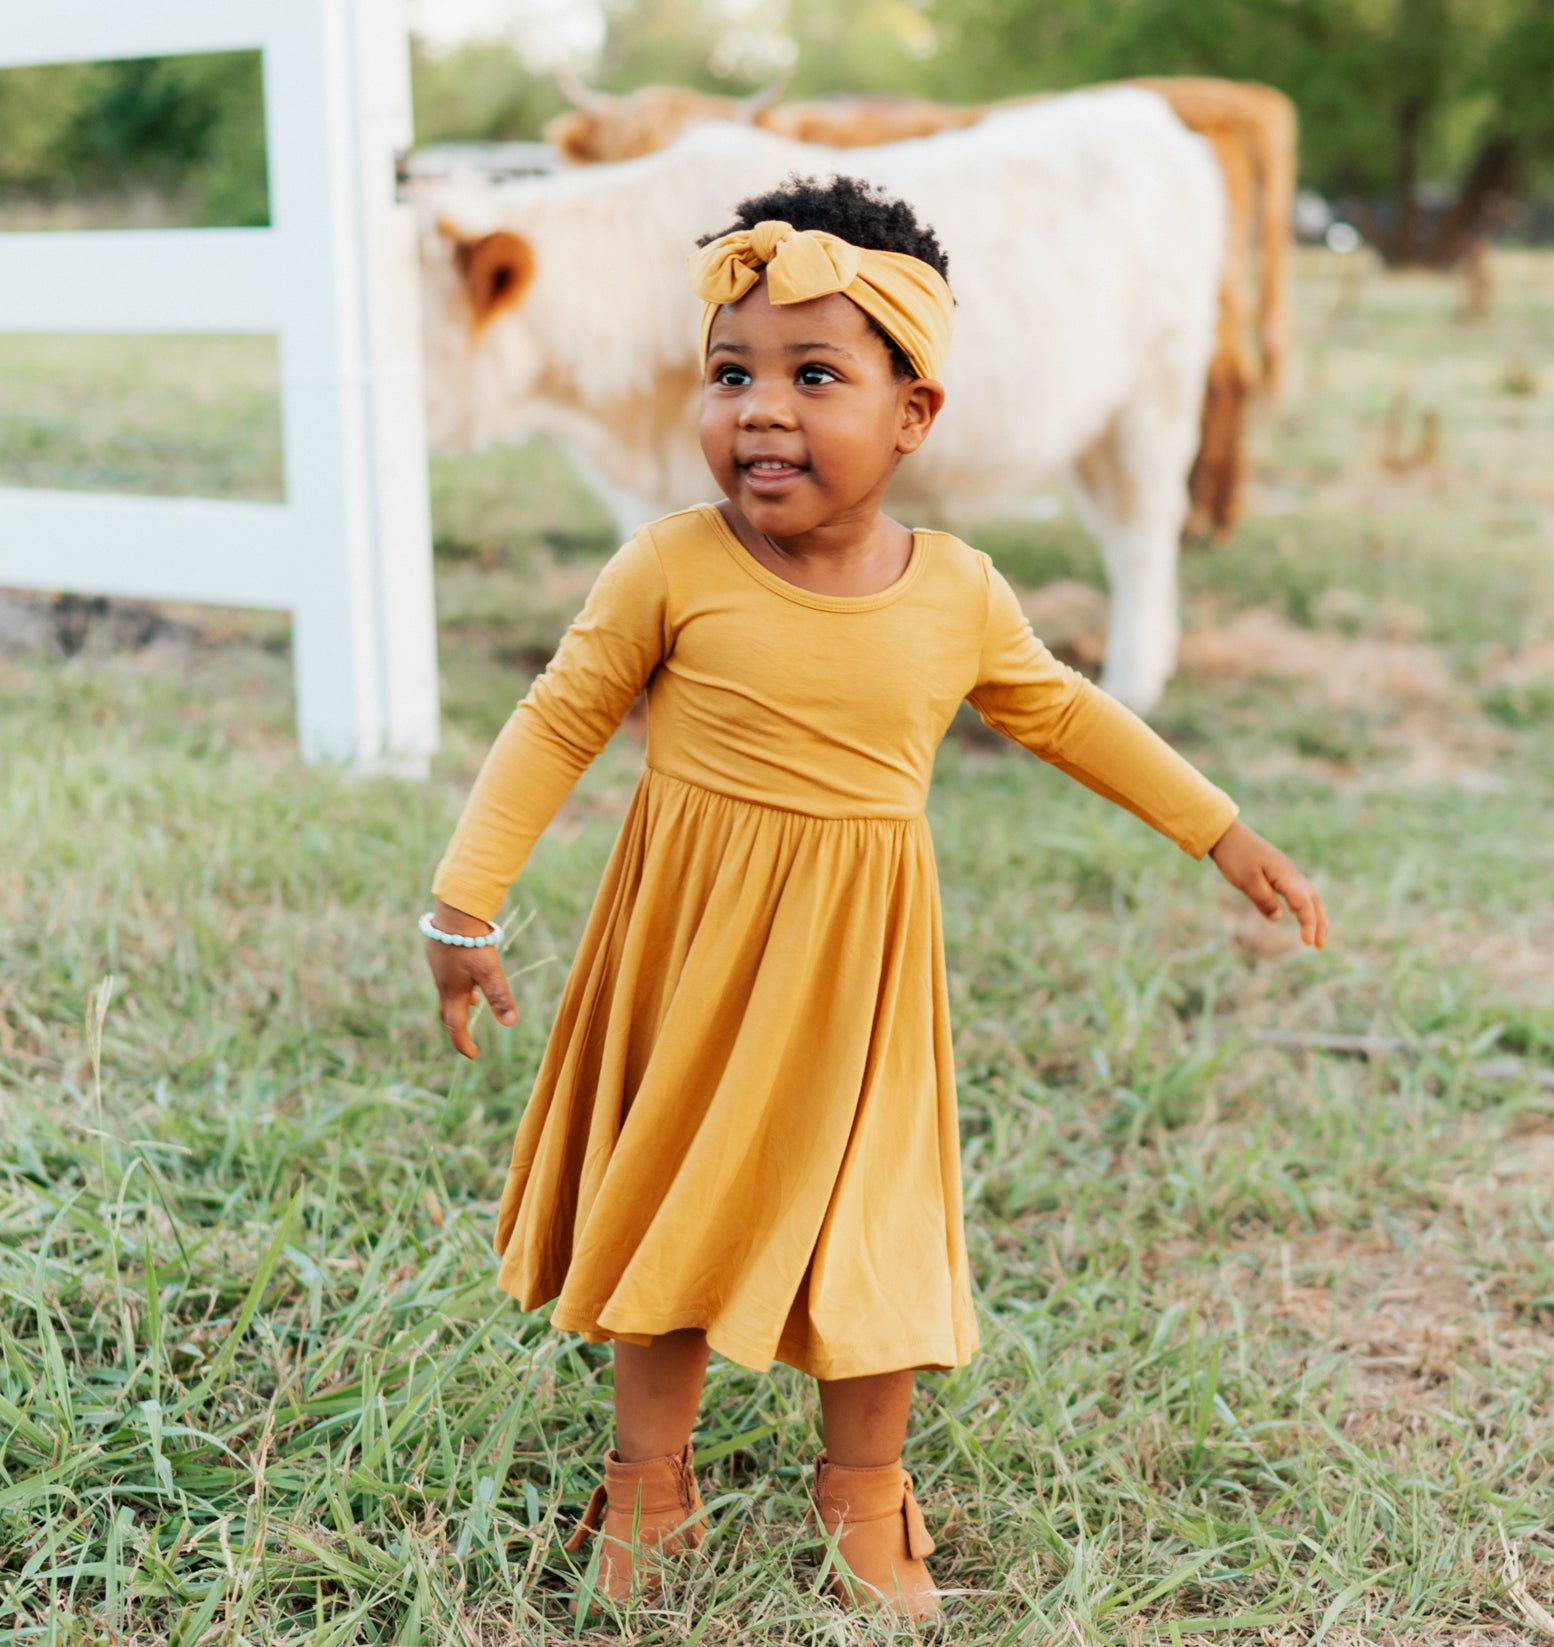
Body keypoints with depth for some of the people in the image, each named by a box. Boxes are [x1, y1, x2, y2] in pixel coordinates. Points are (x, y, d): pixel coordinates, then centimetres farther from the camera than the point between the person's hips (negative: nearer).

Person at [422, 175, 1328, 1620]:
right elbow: (559, 721, -6)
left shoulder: (957, 593, -5)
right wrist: (466, 903, -10)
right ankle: (647, 1477, 31)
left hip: (857, 958, 2)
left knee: (868, 1210, 11)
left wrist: (1223, 835, 15)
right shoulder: (672, 568, -14)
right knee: (675, 1203, 12)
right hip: (689, 946, -1)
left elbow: (1061, 713, 11)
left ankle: (863, 1496, 31)